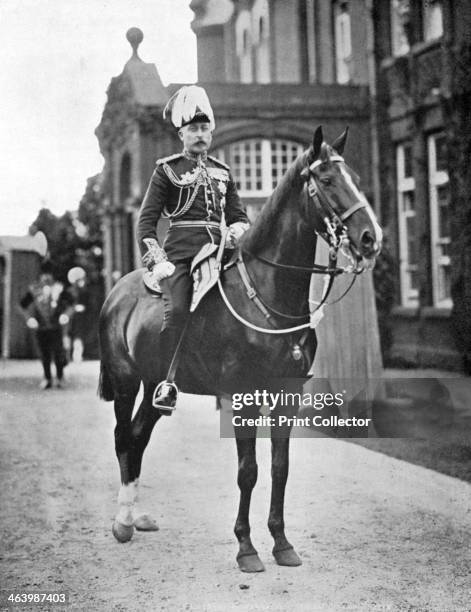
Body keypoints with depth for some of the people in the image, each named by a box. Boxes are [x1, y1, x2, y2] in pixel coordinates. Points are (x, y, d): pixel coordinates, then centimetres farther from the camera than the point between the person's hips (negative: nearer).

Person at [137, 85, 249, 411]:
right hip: (180, 253, -4)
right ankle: (167, 382, -18)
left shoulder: (222, 172, 21)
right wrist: (158, 261, -8)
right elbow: (147, 220, 3)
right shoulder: (167, 170, 8)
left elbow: (239, 216, 23)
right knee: (177, 310, -24)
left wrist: (238, 230, -2)